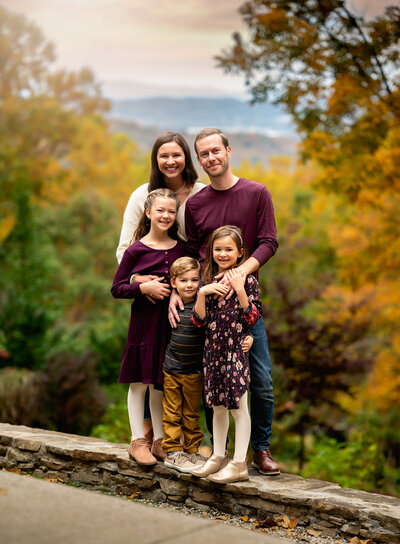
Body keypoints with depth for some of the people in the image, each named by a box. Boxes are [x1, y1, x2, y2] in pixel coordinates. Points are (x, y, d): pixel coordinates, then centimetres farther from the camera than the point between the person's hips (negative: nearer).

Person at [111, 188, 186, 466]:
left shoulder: (181, 248, 6)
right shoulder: (136, 250, -4)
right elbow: (117, 288, -3)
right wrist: (144, 287, -17)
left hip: (171, 322, 3)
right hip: (143, 322, -2)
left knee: (161, 384, 10)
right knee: (139, 382, 3)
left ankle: (160, 440, 21)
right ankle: (137, 441, 14)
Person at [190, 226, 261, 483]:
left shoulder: (247, 280, -5)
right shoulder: (209, 282, 8)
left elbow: (252, 317, -12)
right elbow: (199, 320, 3)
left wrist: (239, 290, -18)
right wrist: (203, 293, -10)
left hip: (236, 349, -5)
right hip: (214, 349, 5)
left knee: (238, 406, -1)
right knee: (218, 406, 13)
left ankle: (239, 464, 5)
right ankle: (218, 457, 25)